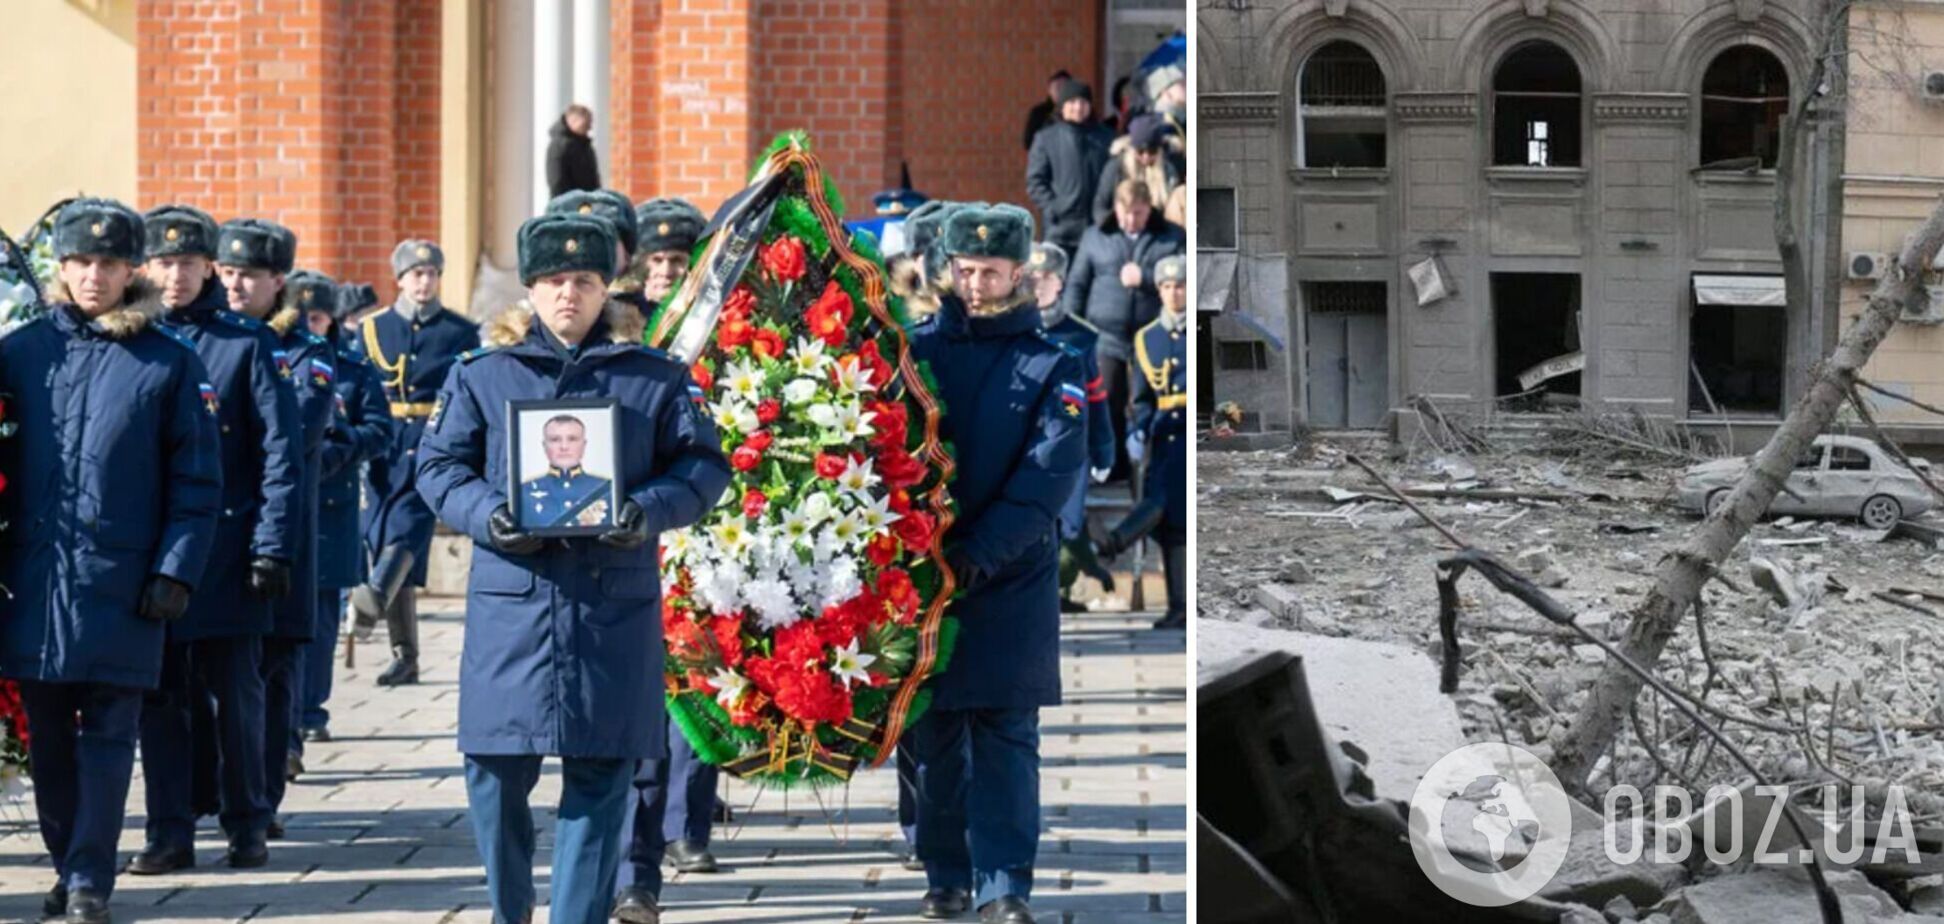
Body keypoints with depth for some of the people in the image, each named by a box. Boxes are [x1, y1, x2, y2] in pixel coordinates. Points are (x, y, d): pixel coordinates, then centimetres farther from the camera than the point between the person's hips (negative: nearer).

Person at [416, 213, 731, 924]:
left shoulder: (655, 377, 7)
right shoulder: (481, 374, 8)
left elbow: (705, 465, 6)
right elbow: (438, 465, 7)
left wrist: (649, 511, -13)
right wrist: (487, 516, -12)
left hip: (616, 604, 0)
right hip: (510, 597, 0)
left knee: (599, 777, 0)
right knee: (497, 769, 3)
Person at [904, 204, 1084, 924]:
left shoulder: (1052, 367, 2)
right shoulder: (917, 346, 6)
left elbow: (1050, 477, -8)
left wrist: (979, 554, -19)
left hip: (1012, 582, -2)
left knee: (1006, 734, -3)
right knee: (931, 735, 6)